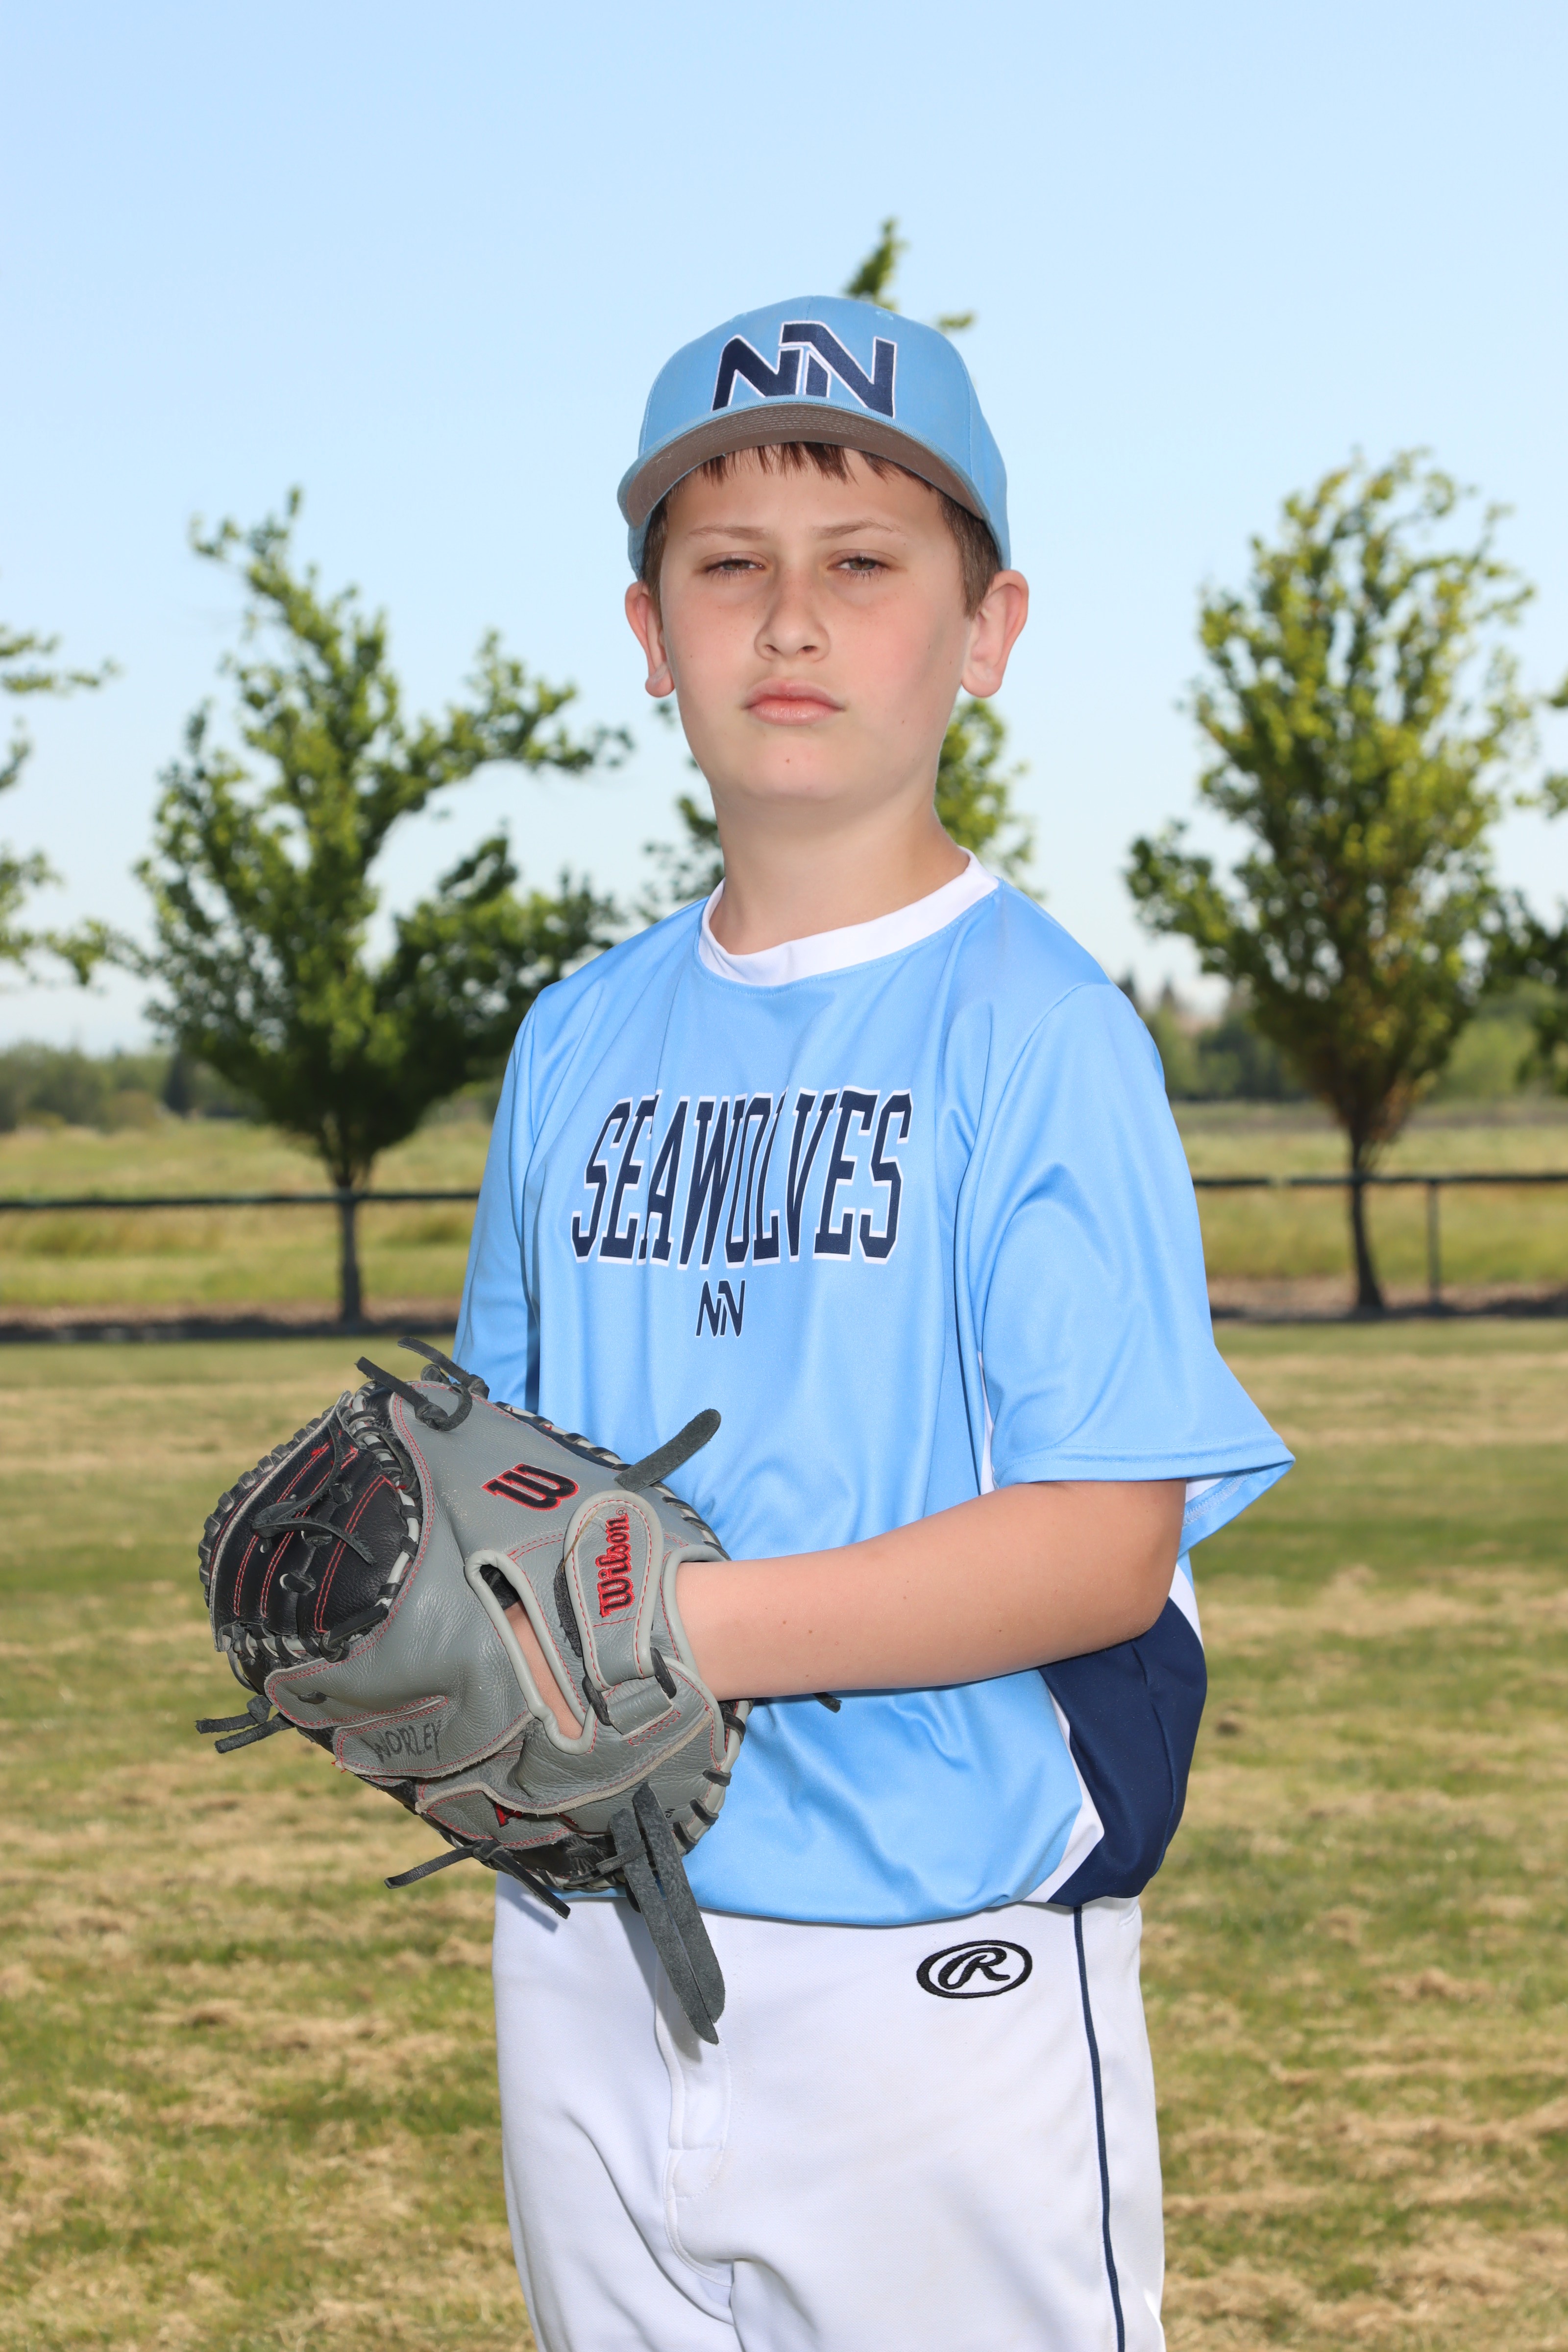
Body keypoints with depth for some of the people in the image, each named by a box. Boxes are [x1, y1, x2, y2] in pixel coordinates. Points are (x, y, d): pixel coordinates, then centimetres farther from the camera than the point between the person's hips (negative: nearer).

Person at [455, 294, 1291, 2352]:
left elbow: (1109, 1540, -15)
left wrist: (666, 1629, -23)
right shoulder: (579, 1040, 10)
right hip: (591, 1953, 6)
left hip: (939, 1970, -5)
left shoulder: (1036, 1023, -9)